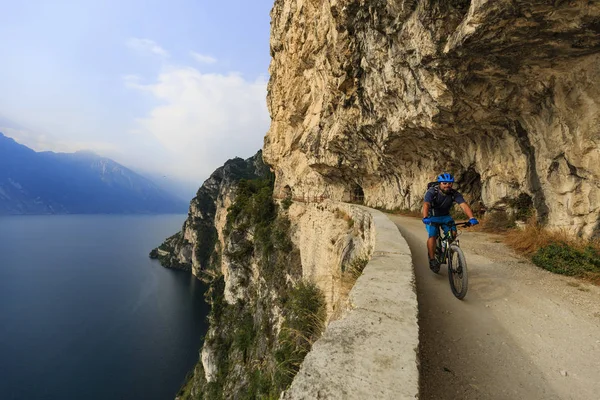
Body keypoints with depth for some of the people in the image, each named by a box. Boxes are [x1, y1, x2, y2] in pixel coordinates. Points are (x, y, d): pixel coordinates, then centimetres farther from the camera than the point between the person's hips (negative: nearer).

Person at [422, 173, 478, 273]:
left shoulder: (454, 194, -18)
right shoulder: (432, 192, -26)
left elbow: (464, 205, -30)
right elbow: (426, 205, -41)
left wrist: (471, 218, -48)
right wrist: (425, 218, -59)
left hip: (445, 216, 3)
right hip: (432, 217, -3)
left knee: (453, 233, -18)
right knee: (432, 236, -21)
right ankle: (432, 260, -8)